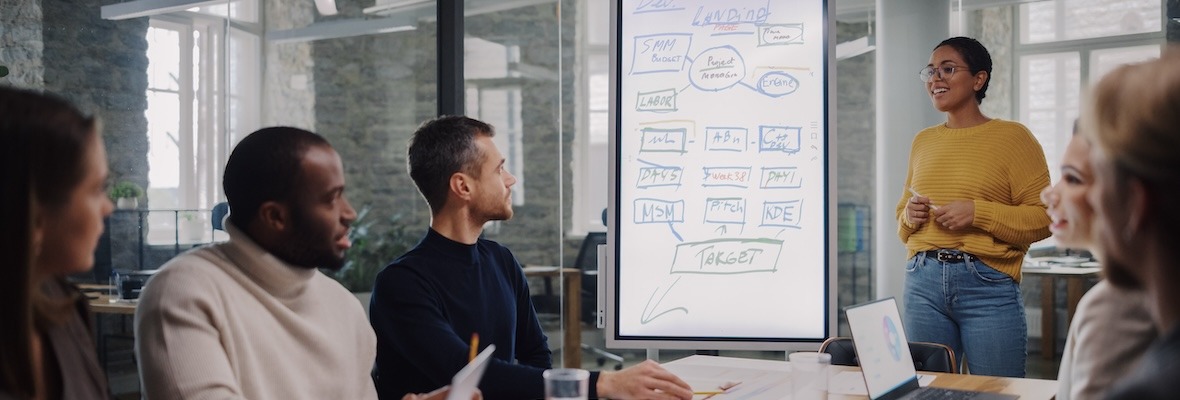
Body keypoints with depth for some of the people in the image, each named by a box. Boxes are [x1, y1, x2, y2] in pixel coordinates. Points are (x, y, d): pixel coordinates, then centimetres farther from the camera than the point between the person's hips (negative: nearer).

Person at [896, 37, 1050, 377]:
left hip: (987, 285, -4)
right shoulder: (923, 141, 14)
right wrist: (910, 215, 1)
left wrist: (978, 213, -17)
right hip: (923, 282, 5)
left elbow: (1044, 218, -7)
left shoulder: (1012, 137, -1)